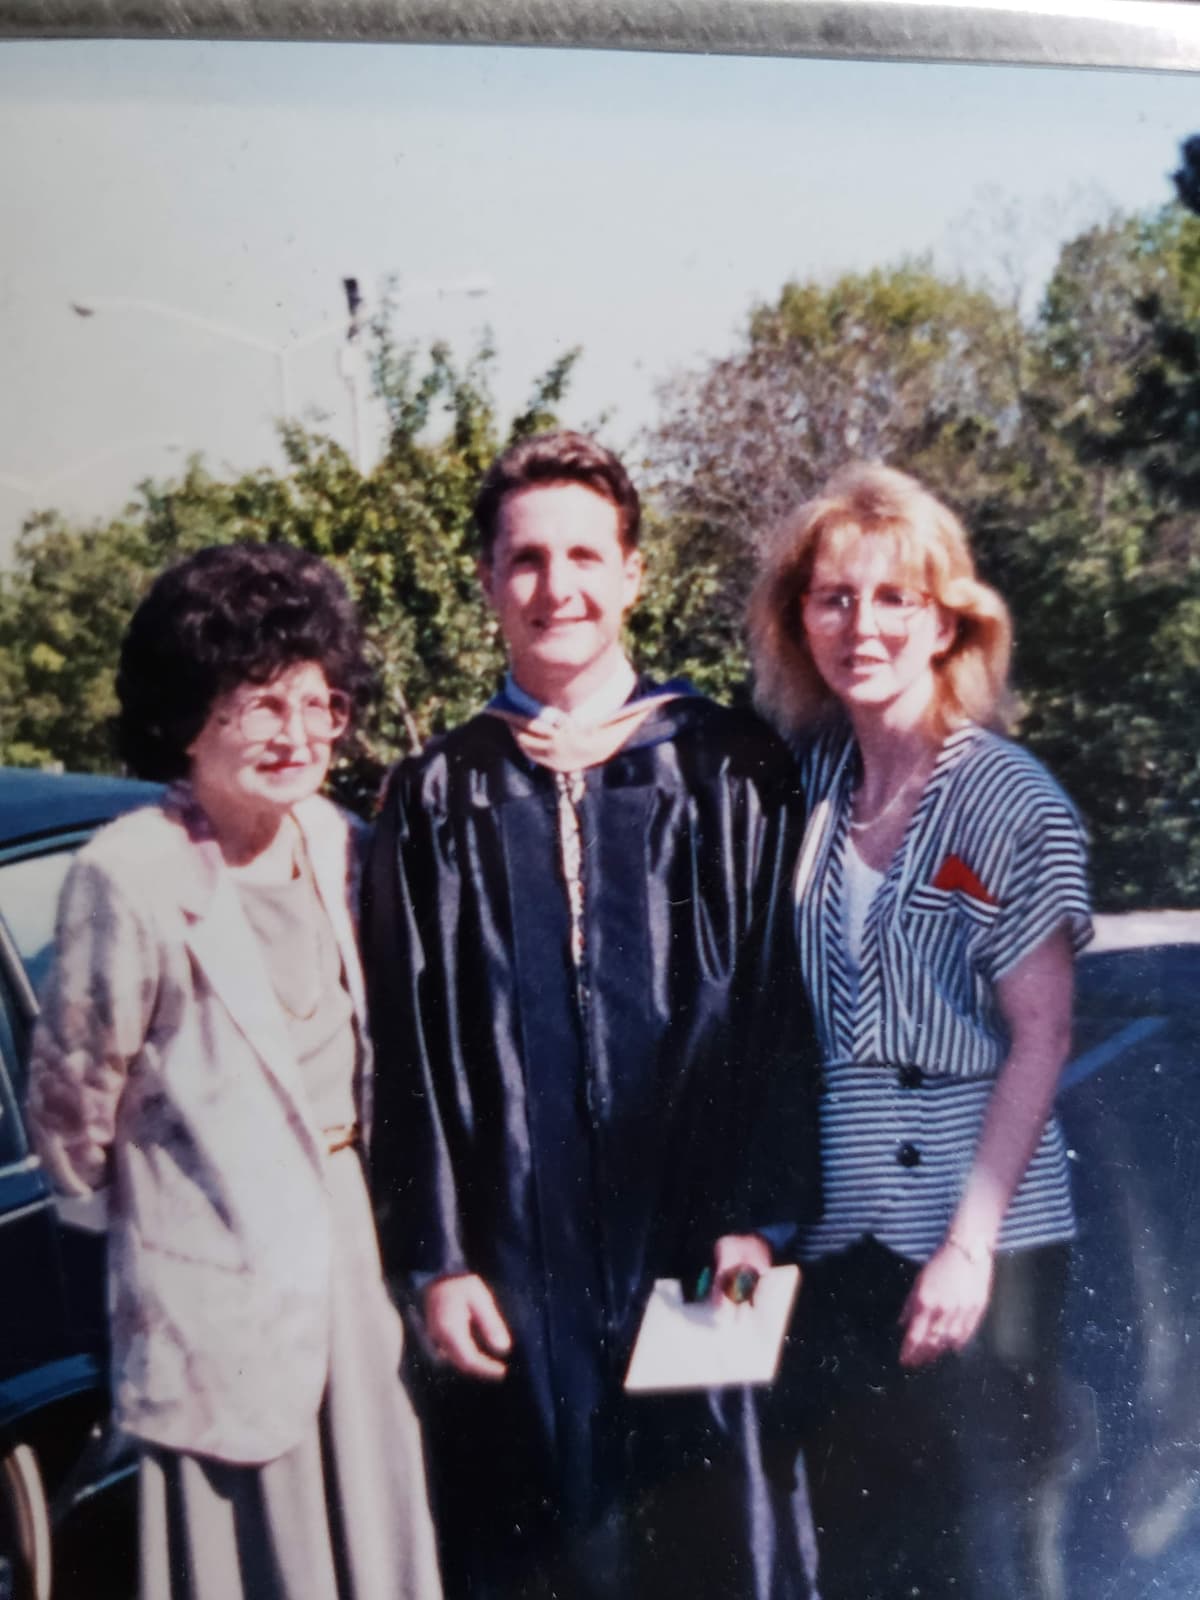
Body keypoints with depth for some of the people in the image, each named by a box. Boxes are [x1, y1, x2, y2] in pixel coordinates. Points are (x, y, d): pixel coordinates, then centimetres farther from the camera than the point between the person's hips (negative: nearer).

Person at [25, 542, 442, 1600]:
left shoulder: (337, 844, 1)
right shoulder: (131, 877, -18)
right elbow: (72, 1097, -8)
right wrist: (127, 1204, 6)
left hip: (352, 1248, 6)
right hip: (225, 1288, -6)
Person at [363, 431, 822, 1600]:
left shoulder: (730, 773, 2)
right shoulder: (438, 799, 5)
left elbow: (775, 1012, 0)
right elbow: (409, 1051, 3)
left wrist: (754, 1217, -7)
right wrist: (435, 1260, -2)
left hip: (697, 1243, -1)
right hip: (520, 1254, 1)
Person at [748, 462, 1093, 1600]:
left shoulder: (1013, 801, -7)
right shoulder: (801, 785, 4)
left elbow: (1040, 1036, -9)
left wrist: (969, 1245, -14)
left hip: (981, 1239, -3)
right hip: (834, 1238, 4)